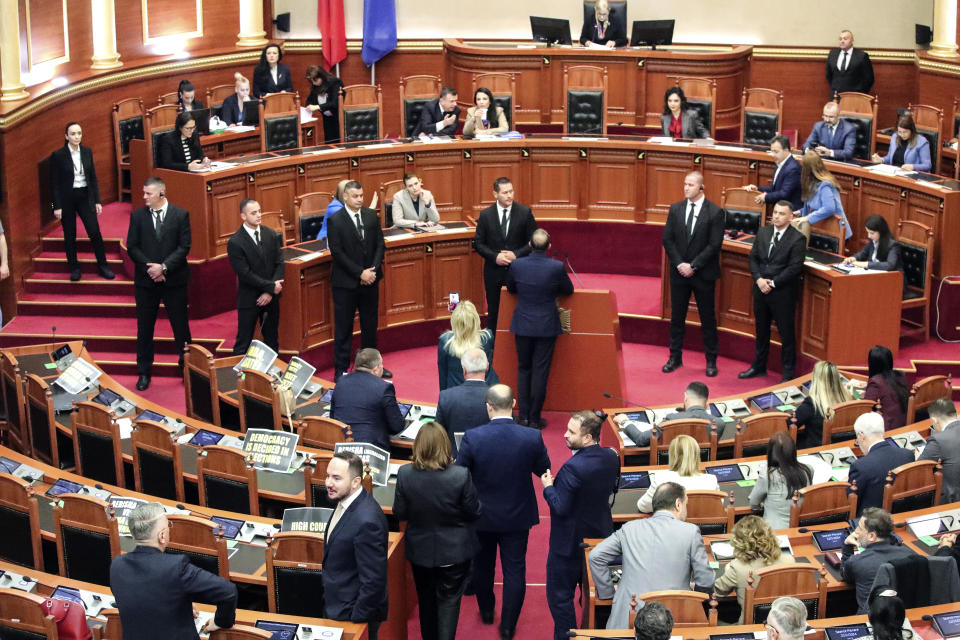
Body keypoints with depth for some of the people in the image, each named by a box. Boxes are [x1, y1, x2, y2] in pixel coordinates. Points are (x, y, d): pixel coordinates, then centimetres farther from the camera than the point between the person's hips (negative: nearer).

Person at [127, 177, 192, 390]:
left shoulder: (180, 215, -3)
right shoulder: (137, 216, 2)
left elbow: (184, 247, -6)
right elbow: (132, 247, 0)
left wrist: (164, 267, -16)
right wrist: (149, 268, -13)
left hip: (174, 280, -1)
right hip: (146, 281, 2)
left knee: (180, 325, 6)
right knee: (144, 327, 8)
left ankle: (187, 367, 19)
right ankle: (144, 372, 17)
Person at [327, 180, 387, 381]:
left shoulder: (371, 216, 4)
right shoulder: (335, 221, -10)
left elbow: (380, 244, 5)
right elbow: (337, 253, -13)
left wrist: (373, 270, -9)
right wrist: (360, 273, -16)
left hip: (370, 280, 5)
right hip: (346, 282, -5)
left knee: (370, 324, 15)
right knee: (343, 327, 3)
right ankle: (341, 370, 10)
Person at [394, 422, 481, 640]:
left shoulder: (405, 474, -19)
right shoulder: (461, 476, -24)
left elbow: (399, 513, -7)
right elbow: (474, 512, -12)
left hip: (420, 550, 3)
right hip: (454, 551, -3)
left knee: (426, 598, 23)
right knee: (449, 598, 12)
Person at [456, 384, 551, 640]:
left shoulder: (472, 437, -22)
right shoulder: (532, 437, -20)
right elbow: (544, 469, -3)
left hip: (482, 516, 1)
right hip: (517, 516, 0)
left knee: (482, 566, 23)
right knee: (514, 571, 12)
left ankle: (486, 612, 42)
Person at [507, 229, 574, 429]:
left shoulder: (517, 265, -9)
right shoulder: (557, 267, -14)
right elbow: (568, 290, 3)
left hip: (523, 326, 2)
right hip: (546, 327, -2)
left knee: (523, 369, 15)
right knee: (540, 372, 5)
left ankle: (523, 416, 15)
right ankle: (534, 418, 9)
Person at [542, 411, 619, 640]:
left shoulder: (573, 468, -31)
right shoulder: (611, 458, -7)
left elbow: (560, 508, -27)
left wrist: (548, 486, -11)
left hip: (570, 542, -8)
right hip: (601, 534, 8)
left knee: (560, 597, 8)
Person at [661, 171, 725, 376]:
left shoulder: (715, 212, -8)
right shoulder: (675, 209, 4)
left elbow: (714, 245, -11)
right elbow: (668, 239, 3)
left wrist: (693, 266, -15)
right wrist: (679, 264, -9)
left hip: (703, 274, -3)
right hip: (680, 273, 3)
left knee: (708, 318, 5)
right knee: (677, 316, 10)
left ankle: (711, 361, 14)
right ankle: (675, 357, 20)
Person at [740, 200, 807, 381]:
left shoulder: (797, 239, -11)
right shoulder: (763, 233, 8)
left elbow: (795, 268, -15)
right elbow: (753, 258, 8)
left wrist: (773, 283, -17)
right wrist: (759, 279, -8)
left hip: (783, 293, -6)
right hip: (761, 291, 6)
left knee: (786, 334, 2)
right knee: (761, 330, 17)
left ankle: (788, 373, 12)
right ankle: (759, 367, 31)